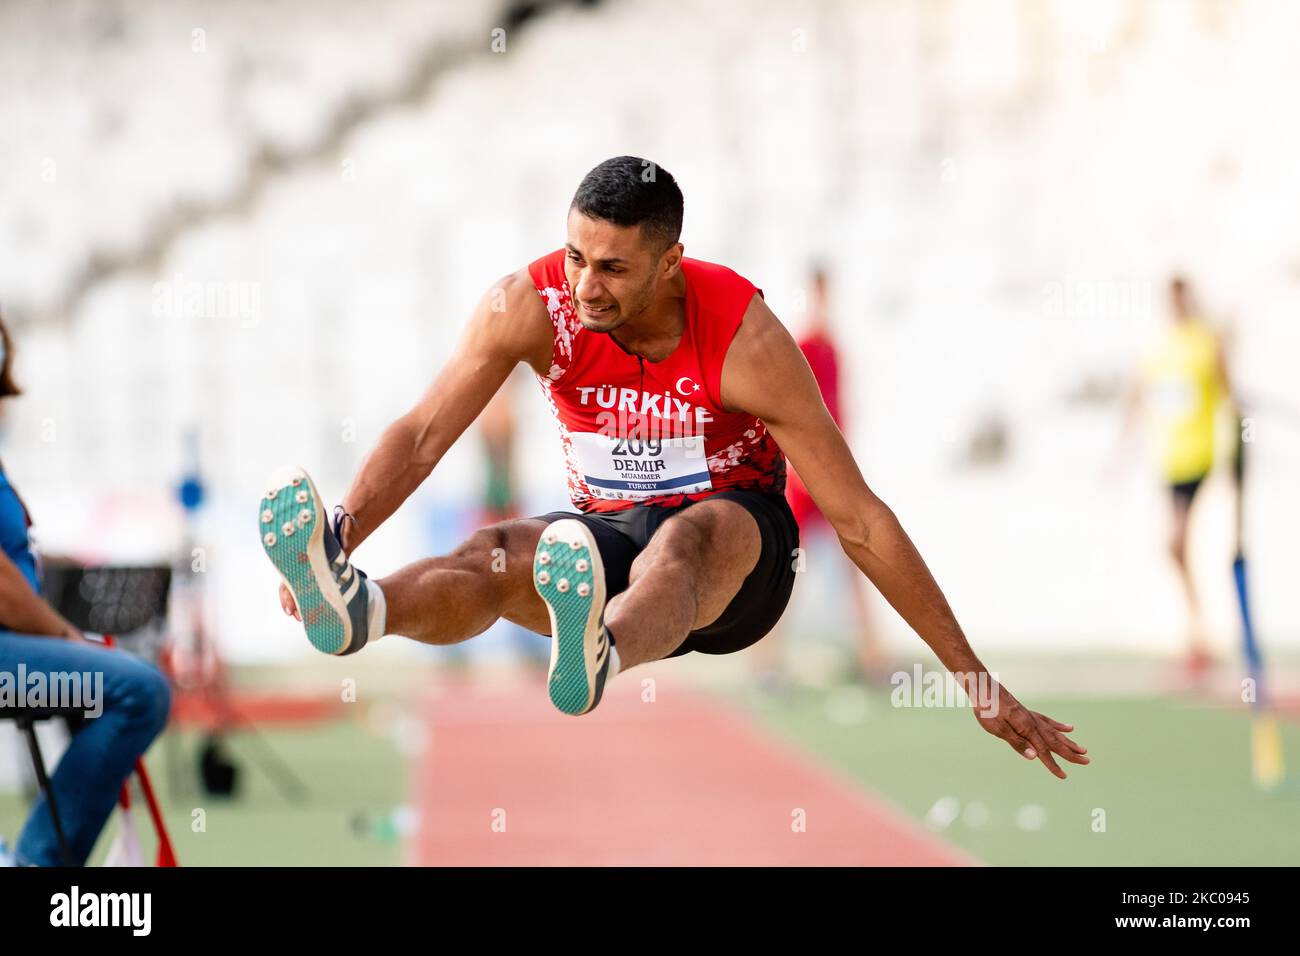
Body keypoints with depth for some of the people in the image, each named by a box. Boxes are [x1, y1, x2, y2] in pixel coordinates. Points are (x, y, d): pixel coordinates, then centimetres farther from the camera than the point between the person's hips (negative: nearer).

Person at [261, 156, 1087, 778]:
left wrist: (978, 683, -19)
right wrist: (341, 536, -30)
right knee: (494, 553, -31)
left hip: (735, 544, -3)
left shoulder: (742, 338, -23)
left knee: (684, 539, -40)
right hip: (608, 535, 3)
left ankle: (596, 661, -75)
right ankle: (355, 608, -65)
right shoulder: (532, 306, -15)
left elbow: (859, 520, -20)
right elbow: (423, 436, -11)